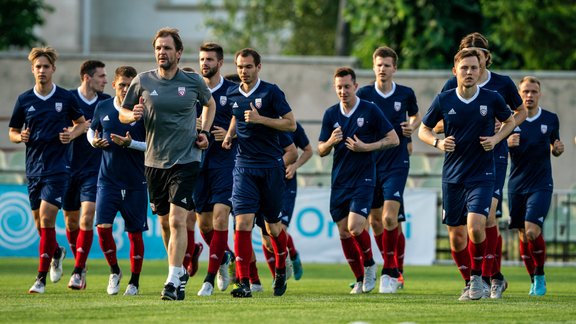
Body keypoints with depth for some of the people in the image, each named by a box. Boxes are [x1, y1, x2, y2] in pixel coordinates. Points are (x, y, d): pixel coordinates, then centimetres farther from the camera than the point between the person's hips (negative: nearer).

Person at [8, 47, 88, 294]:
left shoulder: (66, 98, -1)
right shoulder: (24, 100, 4)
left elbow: (82, 123, 12)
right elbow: (12, 132, 11)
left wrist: (72, 134, -8)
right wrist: (20, 137, -11)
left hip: (58, 168, -3)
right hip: (33, 168, 3)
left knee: (46, 219, -13)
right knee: (40, 223, 10)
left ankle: (41, 278, -11)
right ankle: (57, 253, 42)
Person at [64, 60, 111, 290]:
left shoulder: (107, 102, 4)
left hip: (95, 169, 0)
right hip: (69, 167, 0)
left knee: (87, 218, -14)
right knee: (71, 220, 8)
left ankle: (78, 271, -12)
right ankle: (80, 265, 28)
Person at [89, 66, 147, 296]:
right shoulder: (102, 108, 3)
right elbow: (91, 130, 19)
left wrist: (131, 143, -21)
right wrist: (94, 141, -3)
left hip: (135, 182, -2)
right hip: (108, 179, 2)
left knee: (135, 232, 3)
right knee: (103, 226, -11)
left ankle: (134, 281, 17)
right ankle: (114, 271, 12)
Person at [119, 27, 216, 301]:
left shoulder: (193, 82, -1)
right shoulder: (143, 81, 1)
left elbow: (210, 104, 20)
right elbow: (122, 113, 10)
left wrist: (204, 132, 6)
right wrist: (133, 115, -13)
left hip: (185, 160, -3)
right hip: (154, 162, 3)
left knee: (177, 220, -16)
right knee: (165, 221, 13)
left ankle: (173, 281, -19)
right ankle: (180, 271, 34)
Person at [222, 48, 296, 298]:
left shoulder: (271, 92, -6)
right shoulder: (232, 94, 8)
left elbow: (291, 124, -8)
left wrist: (260, 119, -18)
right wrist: (230, 135, 10)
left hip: (270, 165, -3)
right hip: (244, 166, 3)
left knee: (273, 225, 8)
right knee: (243, 222, -12)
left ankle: (281, 270, 34)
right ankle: (244, 283, -15)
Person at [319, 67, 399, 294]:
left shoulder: (370, 110, -6)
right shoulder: (331, 114, 5)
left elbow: (393, 139, -3)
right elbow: (321, 151, 8)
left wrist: (366, 147, -14)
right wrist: (331, 142, -14)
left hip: (363, 179, -5)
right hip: (339, 181, 5)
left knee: (355, 227, -19)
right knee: (344, 232, 4)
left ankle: (369, 265, 7)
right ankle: (360, 279, 18)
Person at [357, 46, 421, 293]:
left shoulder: (406, 94, 1)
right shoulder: (364, 94, -1)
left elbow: (416, 116, 20)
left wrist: (412, 127, -1)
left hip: (397, 163, -2)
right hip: (370, 162, 2)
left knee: (389, 216, -16)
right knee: (375, 220, 6)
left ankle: (389, 272, -8)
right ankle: (391, 266, 25)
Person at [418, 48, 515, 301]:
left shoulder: (492, 99, -4)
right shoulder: (444, 100, -3)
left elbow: (510, 121, 14)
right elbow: (423, 130, 9)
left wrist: (496, 138, -5)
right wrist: (438, 142, -11)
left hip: (482, 175, -2)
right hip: (452, 176, 2)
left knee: (475, 226, -21)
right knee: (456, 236, 5)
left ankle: (477, 275, 2)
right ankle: (469, 283, 25)